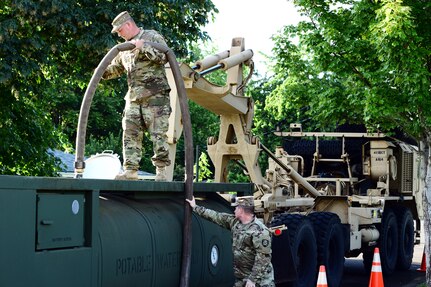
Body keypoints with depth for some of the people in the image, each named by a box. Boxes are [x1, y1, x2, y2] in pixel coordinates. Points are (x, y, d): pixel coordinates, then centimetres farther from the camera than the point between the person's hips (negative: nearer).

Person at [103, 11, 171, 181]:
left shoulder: (152, 37, -1)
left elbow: (165, 56, -15)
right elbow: (116, 67, 30)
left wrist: (144, 47, -23)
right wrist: (102, 72, 9)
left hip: (155, 96, -7)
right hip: (133, 98, 7)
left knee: (158, 134, -6)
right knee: (130, 134, 2)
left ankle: (161, 171, -3)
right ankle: (130, 171, 4)